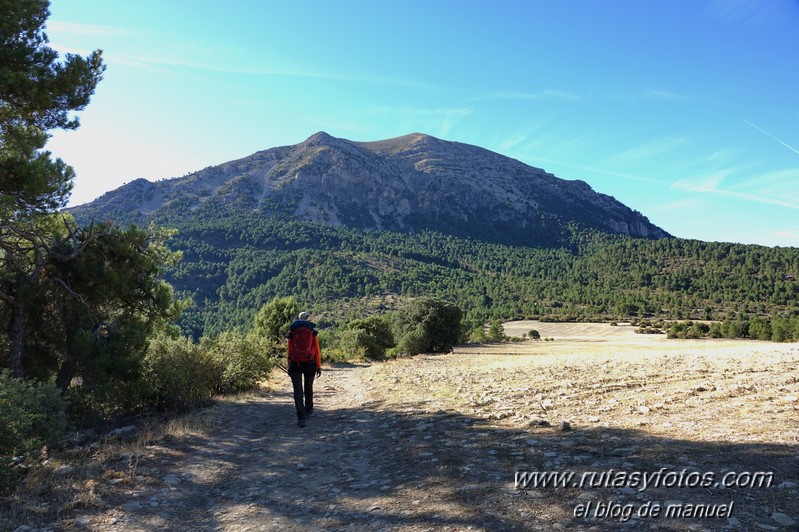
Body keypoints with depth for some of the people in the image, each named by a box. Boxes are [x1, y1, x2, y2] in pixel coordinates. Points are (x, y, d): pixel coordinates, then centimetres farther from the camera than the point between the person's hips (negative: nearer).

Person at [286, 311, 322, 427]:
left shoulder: (292, 333, 3)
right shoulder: (313, 332, 1)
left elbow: (289, 351, 3)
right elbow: (317, 350, -2)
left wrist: (289, 366, 10)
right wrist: (319, 366, 2)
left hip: (295, 364, -1)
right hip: (310, 364, 1)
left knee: (298, 391, -3)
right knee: (308, 388, 20)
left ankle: (301, 418, -13)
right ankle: (308, 411, 36)